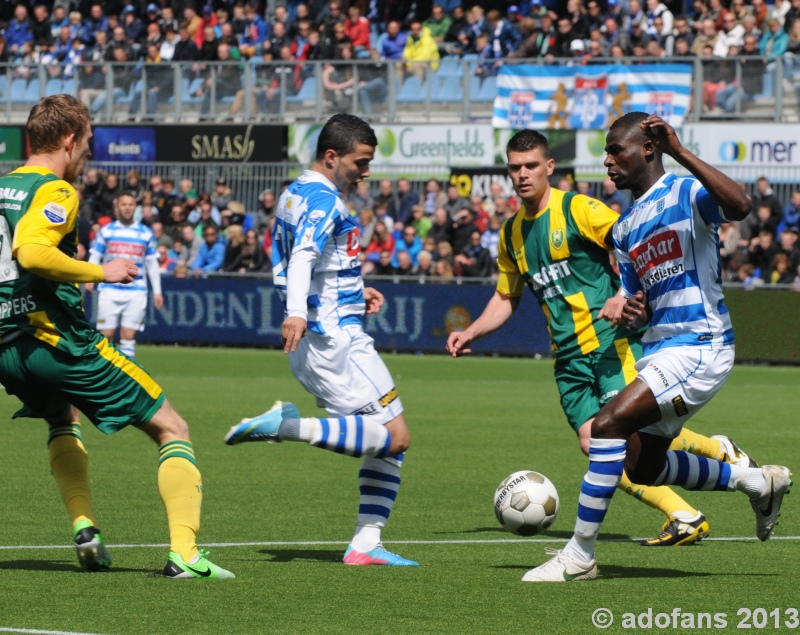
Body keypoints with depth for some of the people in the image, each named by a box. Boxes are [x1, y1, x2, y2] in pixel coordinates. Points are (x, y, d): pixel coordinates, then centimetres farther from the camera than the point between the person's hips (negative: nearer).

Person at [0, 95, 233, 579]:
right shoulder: (55, 191, -10)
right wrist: (100, 272, -17)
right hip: (57, 338, -8)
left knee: (63, 419, 38)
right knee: (171, 429, 2)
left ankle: (85, 529, 19)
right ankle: (185, 553, -12)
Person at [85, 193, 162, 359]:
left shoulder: (146, 233, 10)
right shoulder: (106, 231, 7)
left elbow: (152, 263, 14)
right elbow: (95, 257, 7)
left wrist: (157, 291, 10)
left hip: (136, 292, 0)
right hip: (109, 289, 0)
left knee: (129, 336, -6)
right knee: (106, 334, -5)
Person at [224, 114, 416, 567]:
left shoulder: (294, 195, 18)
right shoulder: (324, 200, -13)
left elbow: (285, 266, 29)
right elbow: (303, 256, -30)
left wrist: (354, 294, 25)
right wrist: (296, 314, -46)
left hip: (319, 342, 10)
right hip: (335, 339, -10)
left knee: (389, 443, 10)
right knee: (395, 436, -14)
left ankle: (366, 544, 3)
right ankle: (290, 427, -20)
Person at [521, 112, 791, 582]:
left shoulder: (686, 193, -10)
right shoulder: (625, 228, 15)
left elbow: (741, 206, -33)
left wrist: (680, 152, -37)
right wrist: (630, 312, -2)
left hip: (698, 345, -10)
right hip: (659, 346, 10)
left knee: (609, 424, -22)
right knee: (642, 467, 15)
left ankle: (579, 555, -16)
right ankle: (756, 481, 33)